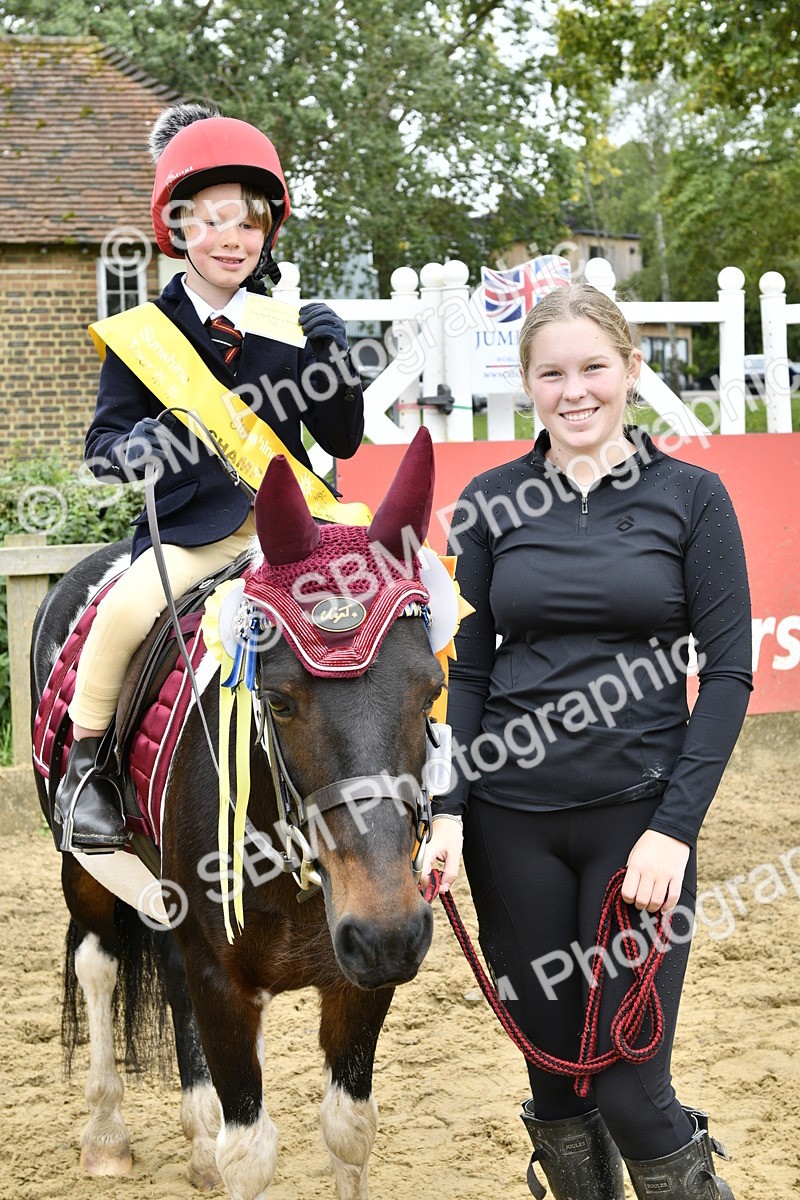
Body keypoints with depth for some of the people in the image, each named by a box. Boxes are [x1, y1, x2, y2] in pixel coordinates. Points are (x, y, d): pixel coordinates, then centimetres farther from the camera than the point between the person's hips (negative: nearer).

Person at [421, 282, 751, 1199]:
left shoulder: (691, 496, -1)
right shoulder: (489, 502, 4)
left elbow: (728, 671, -3)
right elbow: (468, 669, 6)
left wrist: (674, 827, -11)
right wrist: (447, 812, -5)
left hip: (638, 815, -2)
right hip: (512, 820, 2)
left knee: (631, 1090, -3)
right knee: (554, 1075, 10)